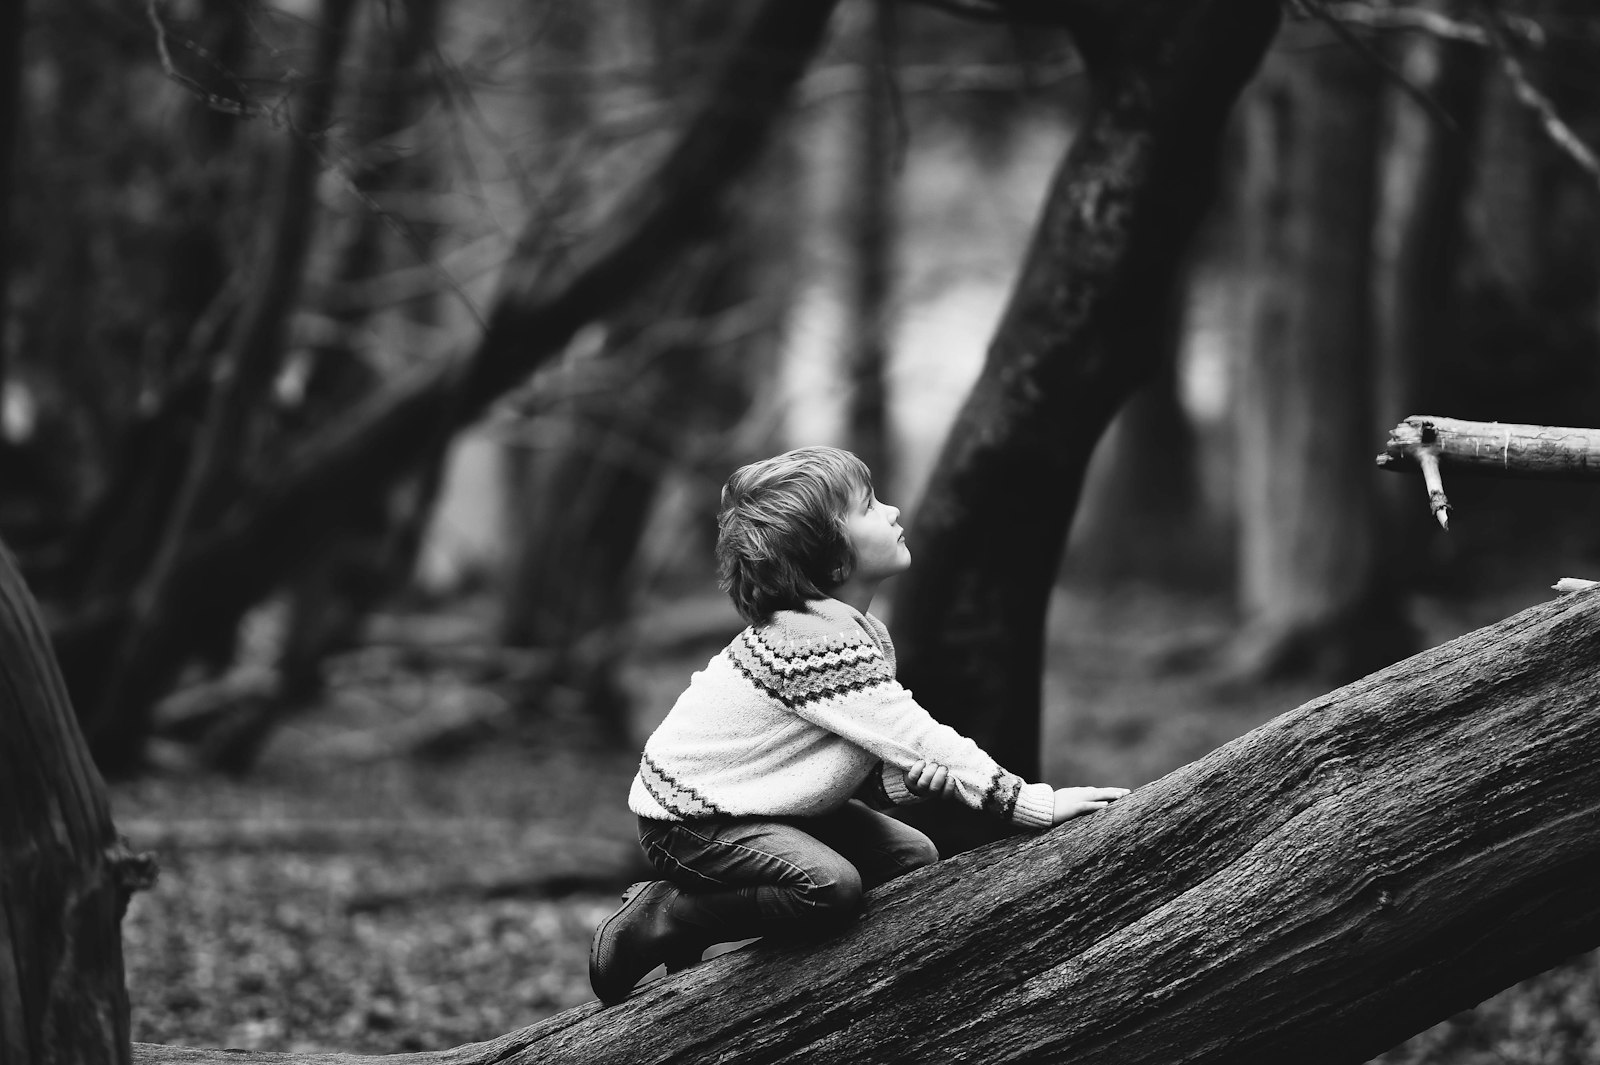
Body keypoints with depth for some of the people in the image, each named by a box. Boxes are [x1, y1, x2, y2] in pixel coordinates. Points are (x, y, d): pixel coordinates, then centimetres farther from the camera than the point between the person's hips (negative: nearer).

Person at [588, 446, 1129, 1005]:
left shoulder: (852, 628, 3)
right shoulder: (817, 643, -28)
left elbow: (885, 750, 4)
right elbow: (913, 736, -28)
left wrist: (913, 776, -21)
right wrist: (1035, 804, -26)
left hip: (756, 801, 10)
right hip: (689, 820, -10)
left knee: (912, 856, 6)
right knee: (831, 885, -31)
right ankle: (656, 919, -11)